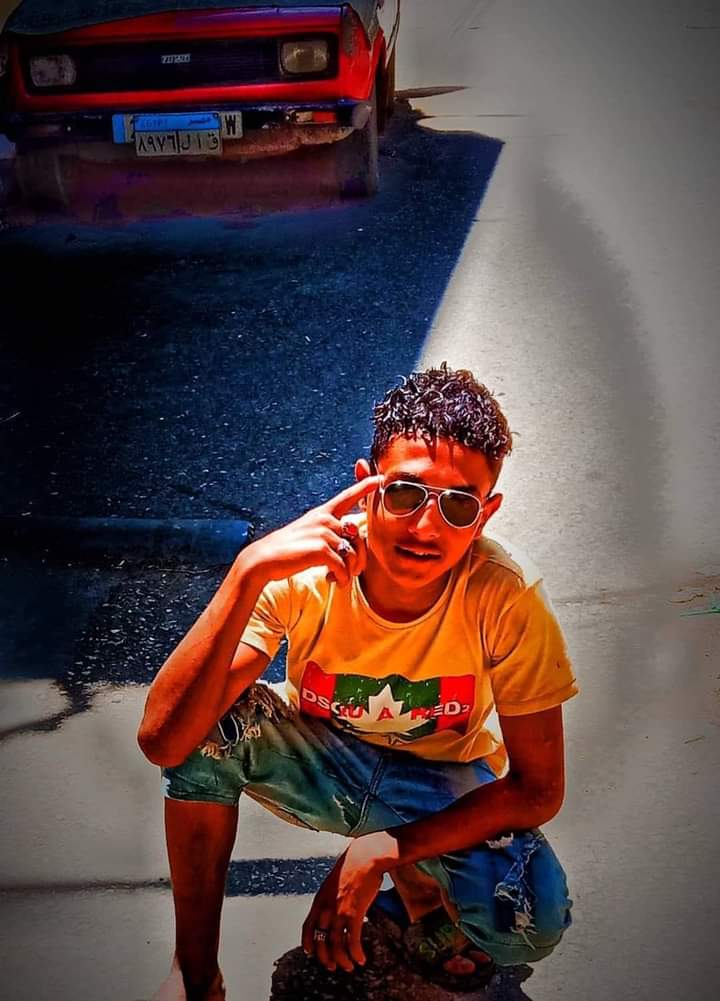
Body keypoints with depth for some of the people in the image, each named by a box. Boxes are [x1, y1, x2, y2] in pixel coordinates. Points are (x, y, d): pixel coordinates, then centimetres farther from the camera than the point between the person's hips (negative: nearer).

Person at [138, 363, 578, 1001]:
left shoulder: (507, 601, -28)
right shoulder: (303, 571, -28)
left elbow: (538, 788, -19)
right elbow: (162, 741, -38)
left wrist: (384, 850, -30)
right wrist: (249, 573, -49)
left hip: (437, 785, 0)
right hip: (318, 760, 1)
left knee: (535, 919, -31)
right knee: (208, 716, -31)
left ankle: (420, 891, 7)